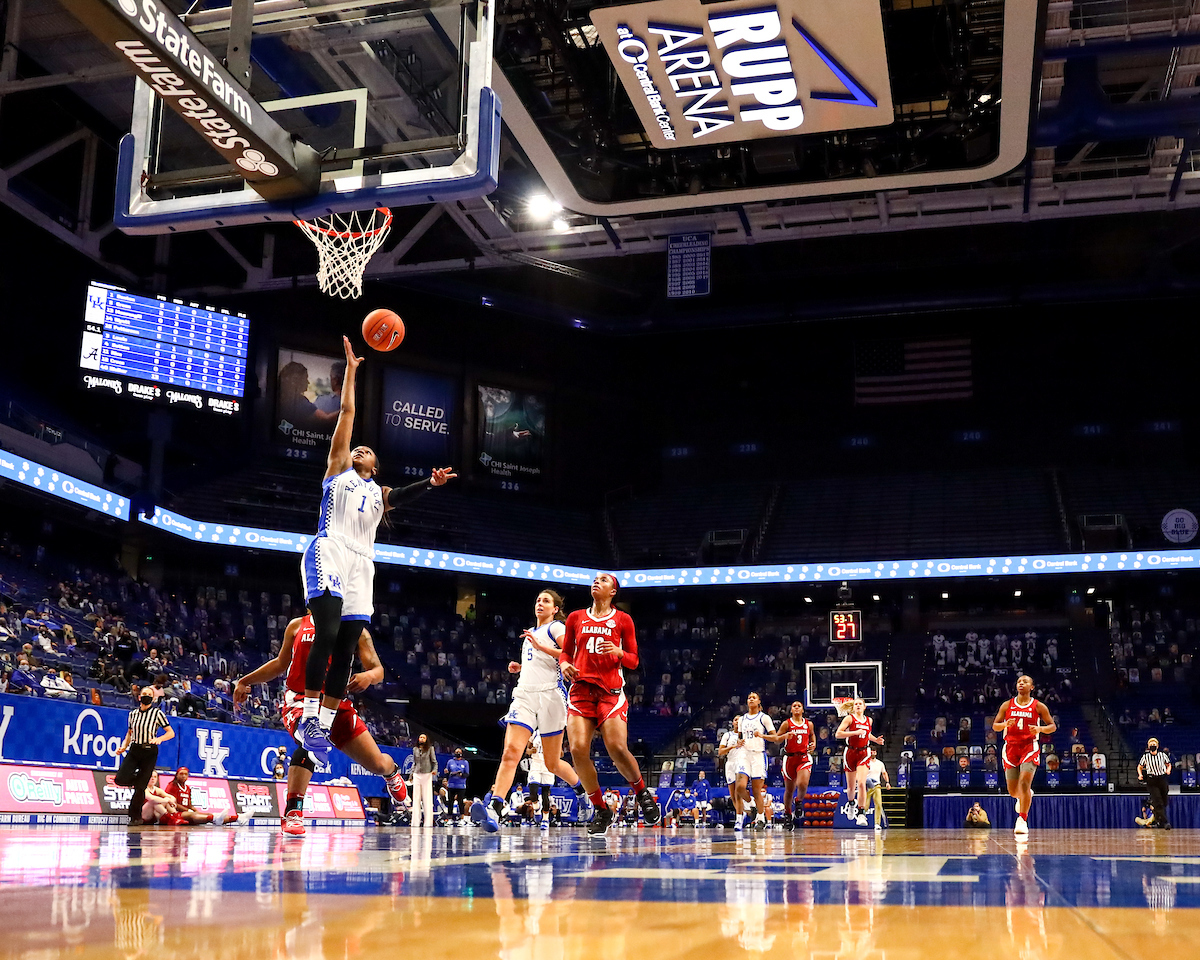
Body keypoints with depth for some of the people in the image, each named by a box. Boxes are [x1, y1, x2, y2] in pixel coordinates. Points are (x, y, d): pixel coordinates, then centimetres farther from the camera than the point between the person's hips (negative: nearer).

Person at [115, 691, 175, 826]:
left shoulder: (157, 713, -3)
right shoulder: (133, 713, 9)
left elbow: (171, 733, -4)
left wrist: (159, 738, -23)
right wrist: (124, 746, 6)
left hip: (149, 752, -4)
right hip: (134, 750, 4)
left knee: (140, 787, -5)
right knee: (120, 779, -14)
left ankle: (136, 817, 8)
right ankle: (137, 778, 18)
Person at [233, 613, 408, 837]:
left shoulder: (355, 631, 2)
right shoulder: (297, 626, 8)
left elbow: (378, 670, -4)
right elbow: (280, 663, 22)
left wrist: (368, 676, -27)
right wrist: (246, 681, 18)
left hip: (338, 704, 1)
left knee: (377, 765, -1)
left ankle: (391, 770, 41)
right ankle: (292, 814, -33)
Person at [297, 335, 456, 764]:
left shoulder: (380, 493, 29)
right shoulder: (338, 470, 20)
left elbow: (401, 494, 5)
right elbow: (347, 413, 16)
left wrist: (430, 483, -14)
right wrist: (350, 369, 15)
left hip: (361, 563, 5)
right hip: (329, 551, -5)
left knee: (346, 648, -1)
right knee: (327, 632, -21)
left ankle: (323, 724, 3)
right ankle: (309, 714, -16)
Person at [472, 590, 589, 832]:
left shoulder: (556, 627, 4)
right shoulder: (530, 633, 26)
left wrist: (540, 646, -18)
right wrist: (519, 667, 20)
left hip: (550, 695, -5)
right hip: (524, 696, 5)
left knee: (552, 763, 5)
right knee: (510, 753, -17)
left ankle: (583, 792, 32)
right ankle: (493, 808, -31)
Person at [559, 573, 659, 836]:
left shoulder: (622, 620, 8)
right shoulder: (576, 618, 15)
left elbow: (633, 661, 9)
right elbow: (566, 652, 21)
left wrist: (619, 652, -13)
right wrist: (564, 663, -2)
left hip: (611, 690, -2)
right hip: (581, 688, 2)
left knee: (618, 749, -18)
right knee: (578, 749, -15)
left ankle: (642, 792, 13)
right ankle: (601, 810, 2)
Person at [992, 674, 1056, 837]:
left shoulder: (1039, 706, 3)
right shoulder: (1007, 705, 8)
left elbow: (1053, 726, 6)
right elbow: (995, 726, 9)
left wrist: (1040, 728, -15)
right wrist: (1005, 724, -13)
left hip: (1029, 747, -3)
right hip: (1011, 747, 3)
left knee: (1024, 783, -22)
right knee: (1013, 791, 5)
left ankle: (1022, 820, -15)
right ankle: (1026, 795, 42)